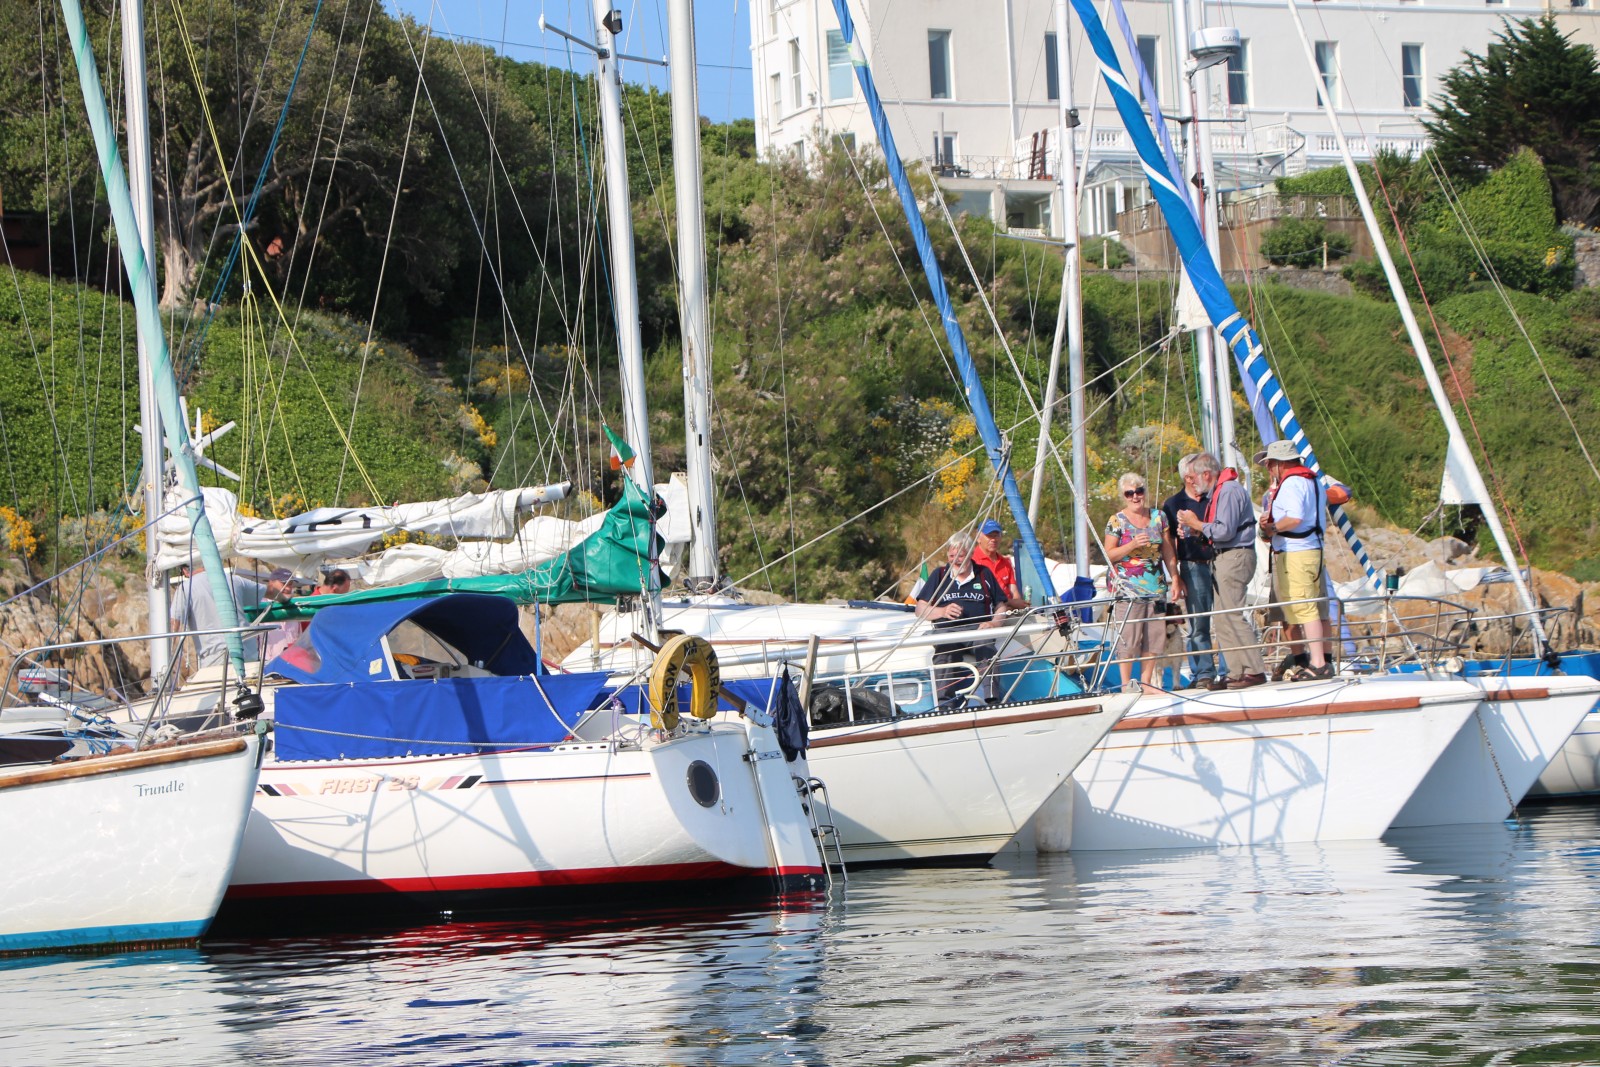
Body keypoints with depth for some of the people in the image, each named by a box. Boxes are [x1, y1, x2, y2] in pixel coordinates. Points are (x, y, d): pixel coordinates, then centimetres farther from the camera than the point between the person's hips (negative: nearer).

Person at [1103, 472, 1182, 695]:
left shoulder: (1158, 517, 11)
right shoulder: (1117, 521, -1)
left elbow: (1168, 552, 15)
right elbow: (1109, 555, -4)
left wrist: (1175, 578, 12)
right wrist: (1133, 545, -17)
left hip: (1155, 588, 4)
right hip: (1127, 588, -4)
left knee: (1154, 635, 3)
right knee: (1128, 637, -8)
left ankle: (1146, 682, 12)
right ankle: (1126, 683, -2)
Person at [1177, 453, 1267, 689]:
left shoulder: (1229, 491, -14)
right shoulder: (1216, 492, 18)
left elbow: (1225, 531, -20)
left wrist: (1197, 524, -9)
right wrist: (1194, 527, 4)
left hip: (1235, 557, -11)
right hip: (1223, 558, 11)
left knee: (1232, 615, -12)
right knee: (1221, 617, 9)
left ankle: (1254, 671, -11)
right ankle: (1236, 672, 10)